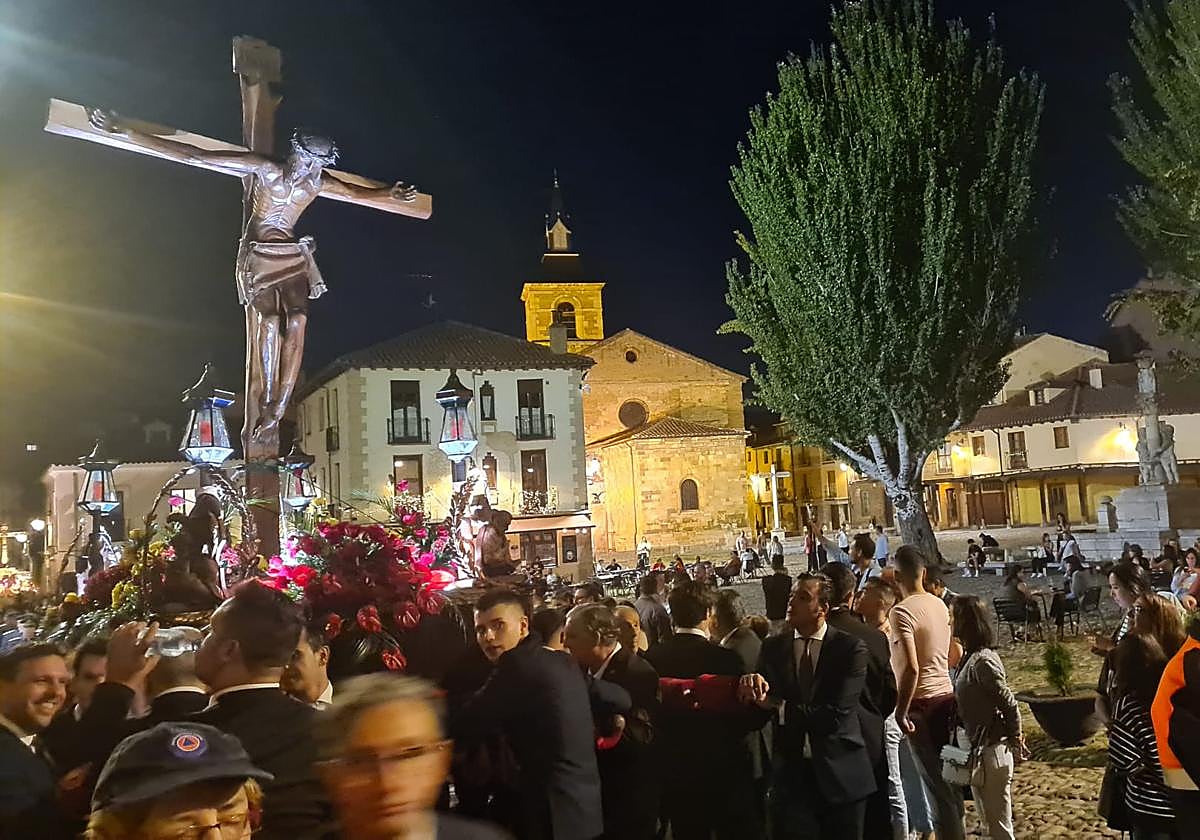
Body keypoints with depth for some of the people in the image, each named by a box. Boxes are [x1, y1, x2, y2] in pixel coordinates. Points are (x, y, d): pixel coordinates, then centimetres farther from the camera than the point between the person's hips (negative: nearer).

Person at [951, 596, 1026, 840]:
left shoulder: (982, 661, -22)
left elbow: (1008, 703, -19)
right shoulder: (970, 656, 7)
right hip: (978, 750, 10)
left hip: (990, 753, -9)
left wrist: (1015, 740, -8)